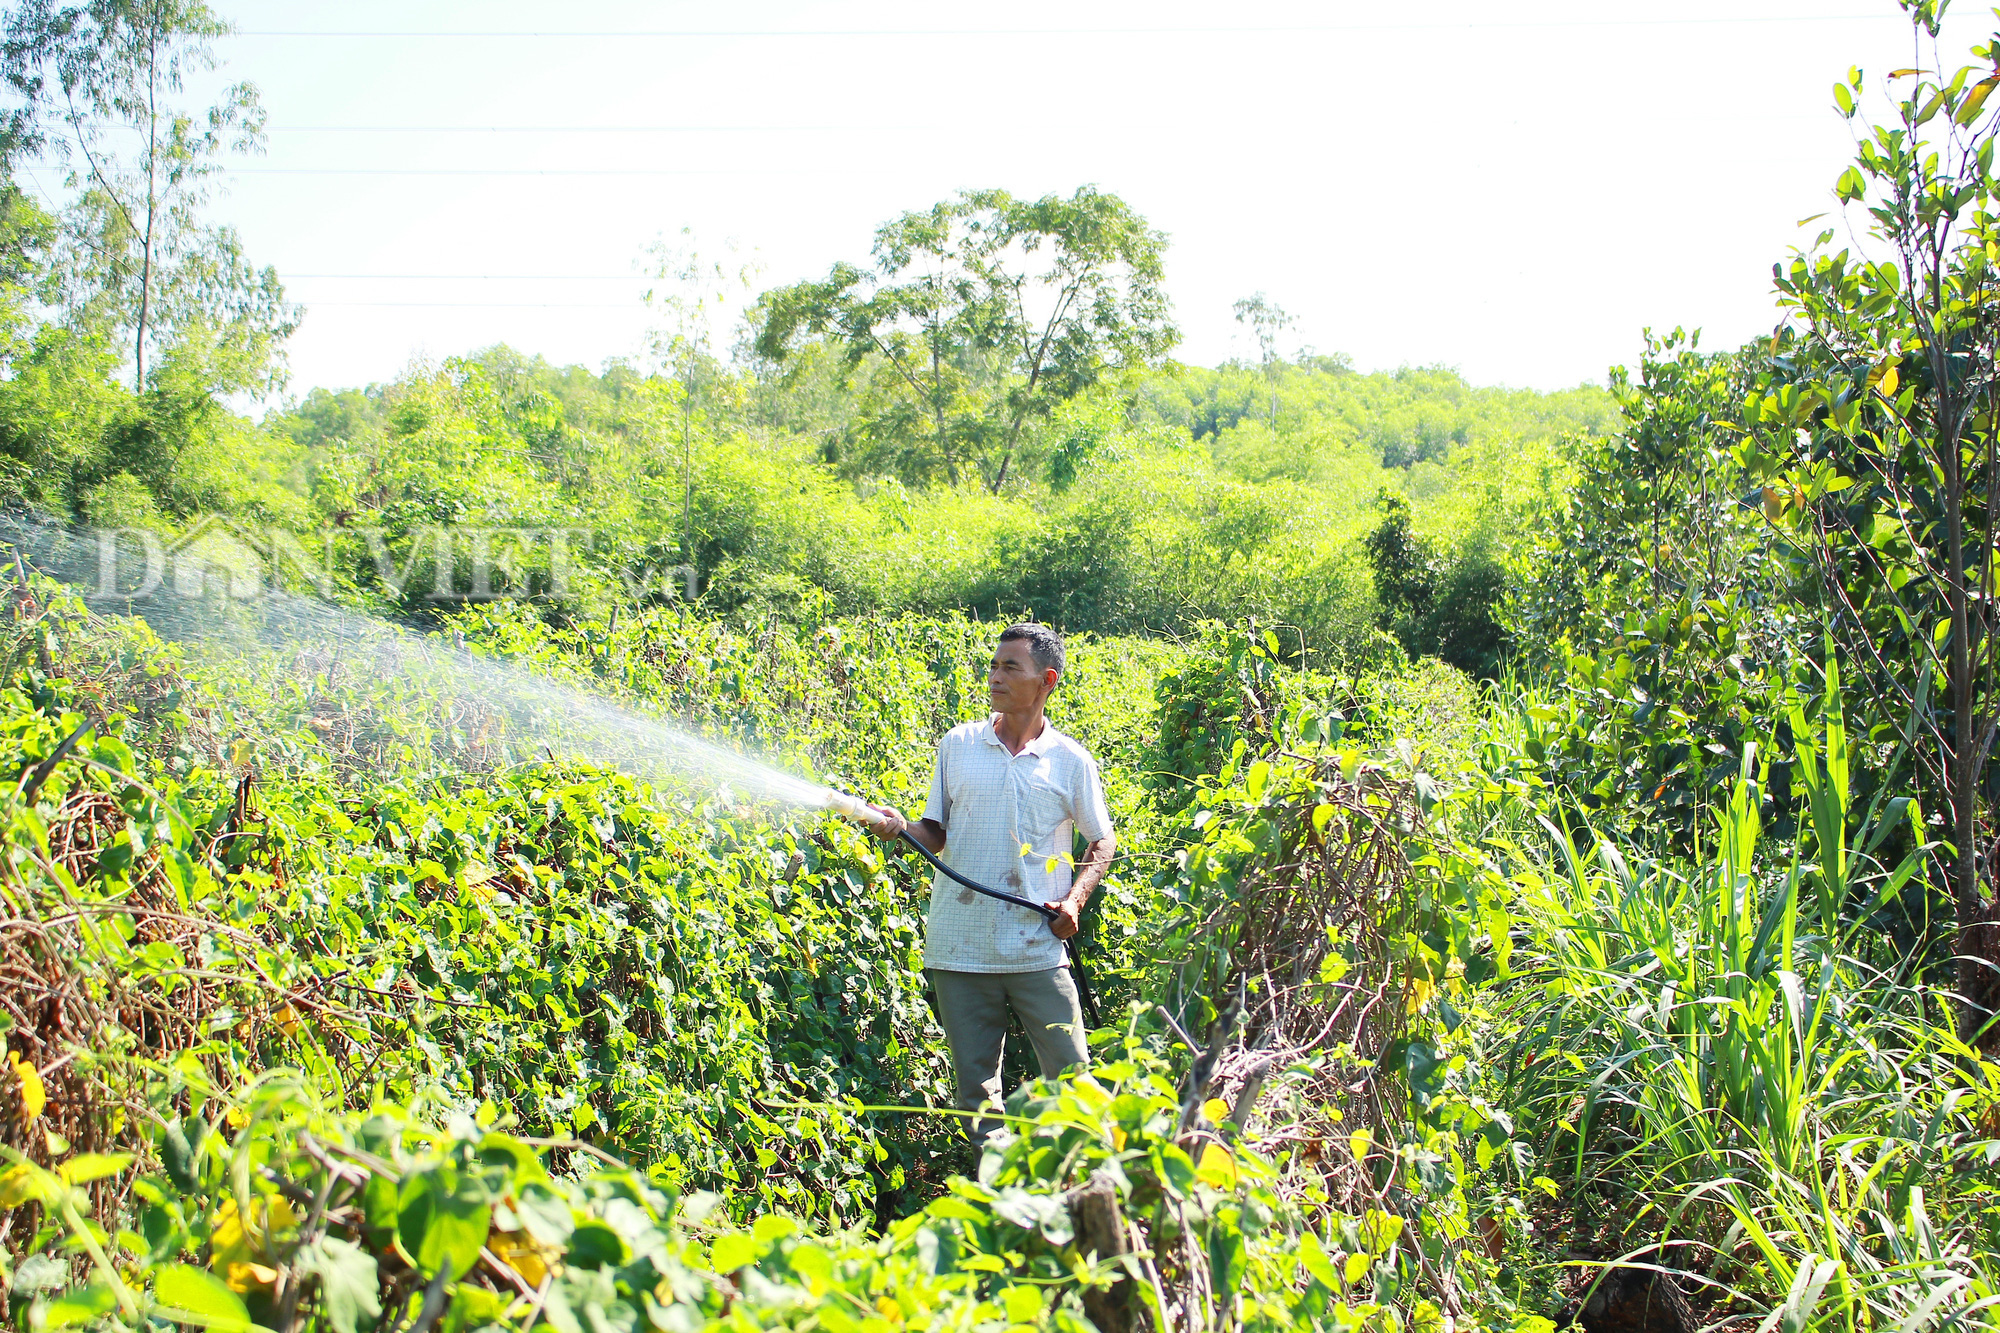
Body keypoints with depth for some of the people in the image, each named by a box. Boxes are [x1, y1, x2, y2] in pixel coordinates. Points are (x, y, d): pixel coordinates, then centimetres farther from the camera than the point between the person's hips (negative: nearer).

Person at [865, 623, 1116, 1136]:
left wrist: (1075, 898, -4)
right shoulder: (957, 745, 6)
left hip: (1037, 952, -1)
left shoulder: (1072, 762, 2)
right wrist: (901, 827, -10)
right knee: (975, 1083, 9)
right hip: (959, 948, 2)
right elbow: (936, 835, 11)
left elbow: (1102, 840, 12)